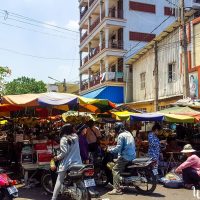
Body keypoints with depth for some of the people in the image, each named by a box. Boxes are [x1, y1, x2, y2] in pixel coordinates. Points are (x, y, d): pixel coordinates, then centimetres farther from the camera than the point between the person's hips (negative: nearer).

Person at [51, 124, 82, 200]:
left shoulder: (64, 139, -7)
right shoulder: (76, 137, 9)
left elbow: (64, 152, -14)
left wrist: (57, 157, -1)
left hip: (66, 163, -4)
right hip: (77, 162, 4)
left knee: (59, 182, 3)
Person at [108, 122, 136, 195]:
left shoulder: (121, 135, -10)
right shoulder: (129, 134, 18)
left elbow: (118, 148, -17)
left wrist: (110, 150, -4)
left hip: (125, 156, -10)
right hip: (132, 155, 10)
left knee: (115, 170, -10)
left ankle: (117, 189, -18)